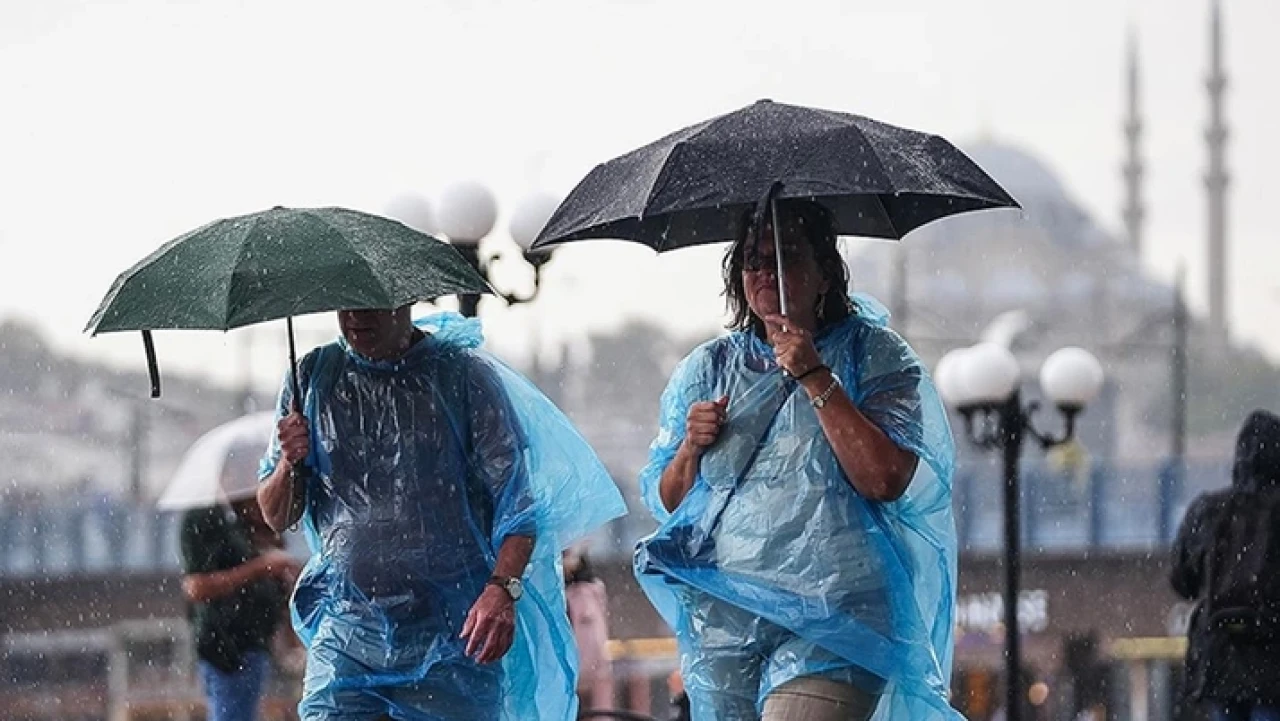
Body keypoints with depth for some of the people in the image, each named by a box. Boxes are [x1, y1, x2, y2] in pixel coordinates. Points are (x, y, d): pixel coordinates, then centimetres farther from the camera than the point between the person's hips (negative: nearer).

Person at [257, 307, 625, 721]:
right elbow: (276, 517, 14)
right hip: (344, 634, 2)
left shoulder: (467, 376, -1)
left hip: (452, 640, -2)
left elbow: (518, 502, -6)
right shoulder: (314, 378, 9)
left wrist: (502, 589, -23)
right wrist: (289, 464, -9)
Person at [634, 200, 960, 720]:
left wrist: (815, 377, -12)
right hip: (721, 616, 4)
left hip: (830, 622, -4)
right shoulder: (707, 369, 15)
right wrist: (690, 448, -4)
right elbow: (663, 502, 17)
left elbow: (886, 479, -12)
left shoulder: (873, 355, 3)